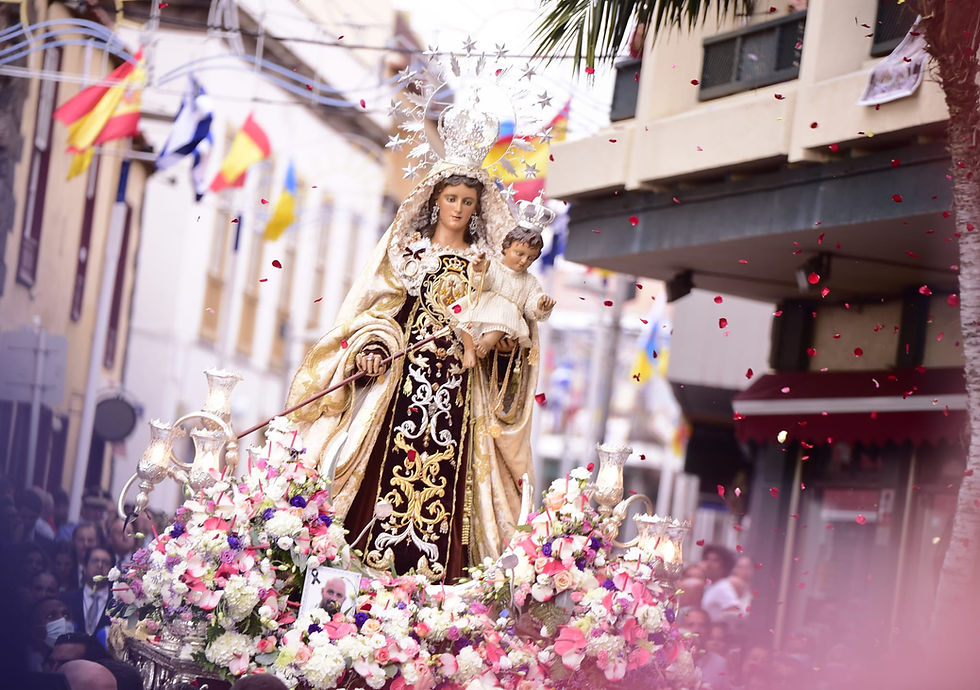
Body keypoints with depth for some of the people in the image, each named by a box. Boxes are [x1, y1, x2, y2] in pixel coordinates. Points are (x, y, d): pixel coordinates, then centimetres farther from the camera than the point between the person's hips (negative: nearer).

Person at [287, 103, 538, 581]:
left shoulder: (486, 263, 13)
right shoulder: (405, 248, 10)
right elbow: (375, 306, 5)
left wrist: (506, 341, -7)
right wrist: (371, 348, -11)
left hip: (459, 388, 1)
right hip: (402, 379, -1)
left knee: (445, 480, -6)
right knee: (389, 468, -9)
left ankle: (432, 575, -5)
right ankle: (374, 565, -6)